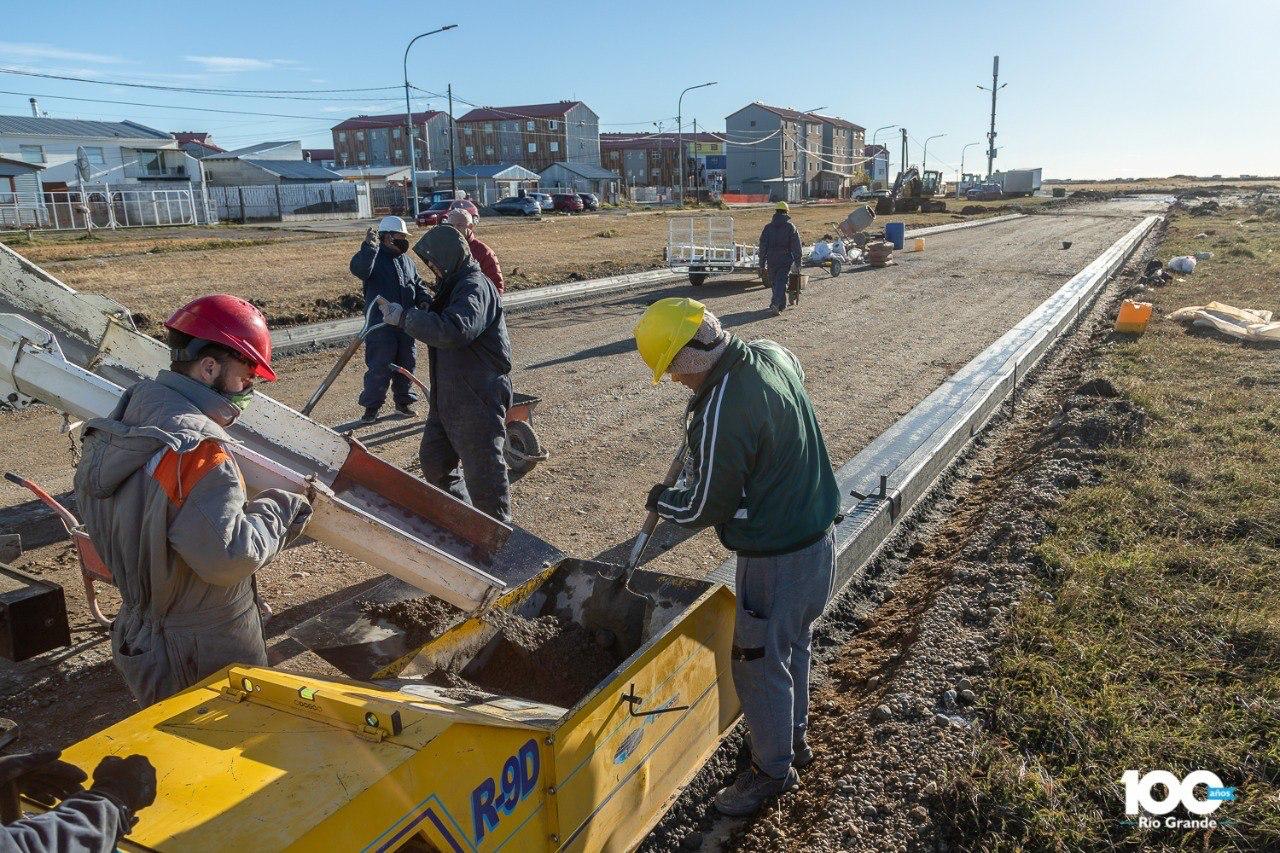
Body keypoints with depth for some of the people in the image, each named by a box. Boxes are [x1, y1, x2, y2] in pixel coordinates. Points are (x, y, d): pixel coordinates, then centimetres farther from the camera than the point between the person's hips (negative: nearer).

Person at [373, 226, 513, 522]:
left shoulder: (475, 287, -20)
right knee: (433, 461, 21)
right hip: (448, 395, 11)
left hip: (478, 398, -11)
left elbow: (455, 330, -36)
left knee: (483, 470, -1)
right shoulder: (454, 285, 13)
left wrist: (403, 316, -31)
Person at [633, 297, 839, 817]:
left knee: (760, 662, 12)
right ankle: (793, 738, 47)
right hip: (819, 536, 9)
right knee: (793, 646, 26)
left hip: (776, 558, -9)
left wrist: (661, 500, 2)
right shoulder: (771, 355, -4)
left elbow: (705, 508, -19)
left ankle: (773, 768, 32)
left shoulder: (721, 415, -30)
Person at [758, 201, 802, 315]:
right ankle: (776, 303, -22)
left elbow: (762, 246, 6)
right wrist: (798, 260, 5)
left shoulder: (768, 227, 5)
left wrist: (762, 263, 10)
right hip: (786, 260, -3)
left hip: (772, 260, 3)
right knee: (781, 282, -6)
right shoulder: (790, 227, -2)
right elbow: (796, 246, -2)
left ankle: (781, 305, 26)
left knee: (775, 282, 16)